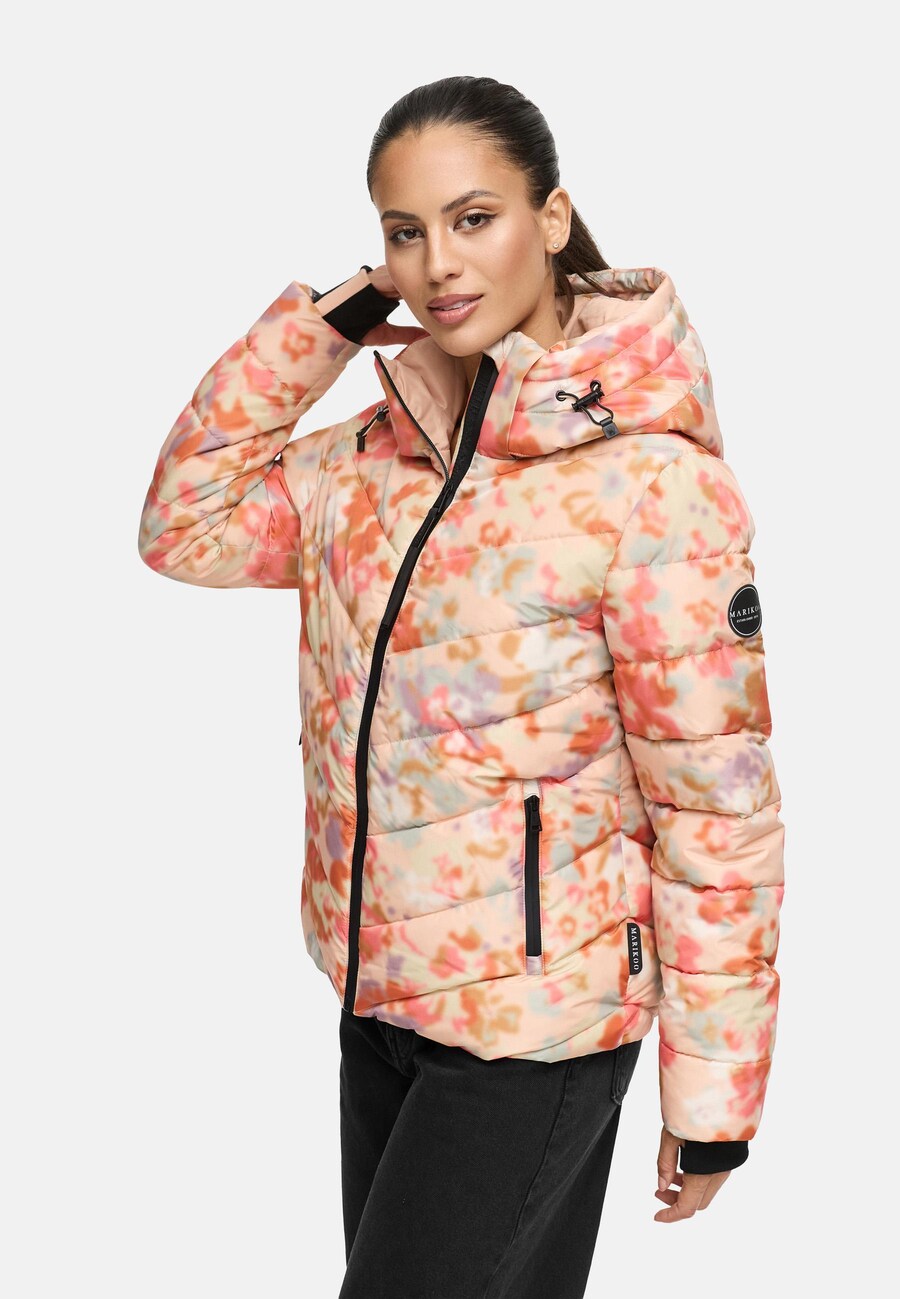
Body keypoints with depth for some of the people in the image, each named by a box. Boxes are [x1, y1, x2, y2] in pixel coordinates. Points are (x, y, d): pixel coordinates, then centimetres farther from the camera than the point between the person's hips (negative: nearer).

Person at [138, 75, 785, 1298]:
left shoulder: (651, 484, -19)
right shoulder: (378, 451, 2)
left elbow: (718, 812, -16)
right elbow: (186, 527, 5)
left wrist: (711, 1102, -12)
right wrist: (317, 323, -3)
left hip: (536, 1021, -6)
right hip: (379, 989, 6)